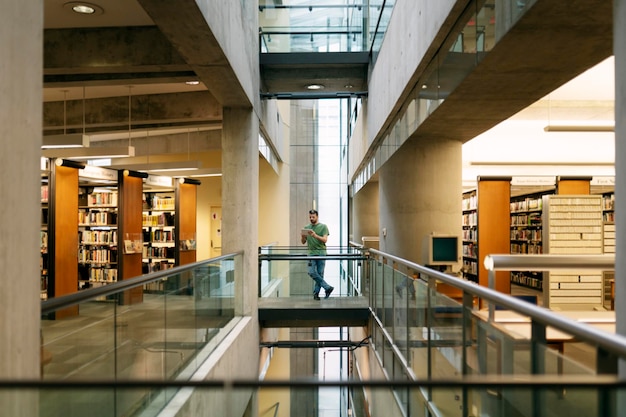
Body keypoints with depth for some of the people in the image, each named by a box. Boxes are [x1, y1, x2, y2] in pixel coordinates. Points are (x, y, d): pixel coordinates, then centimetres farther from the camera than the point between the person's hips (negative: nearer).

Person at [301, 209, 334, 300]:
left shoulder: (323, 227, 1)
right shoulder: (306, 227, 12)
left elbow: (325, 240, -10)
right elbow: (303, 242, 12)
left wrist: (315, 235, -25)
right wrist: (303, 236, -10)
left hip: (321, 254, -3)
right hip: (311, 254, 3)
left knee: (320, 274, -1)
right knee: (312, 273, -10)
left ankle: (316, 293, 8)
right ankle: (327, 287, -2)